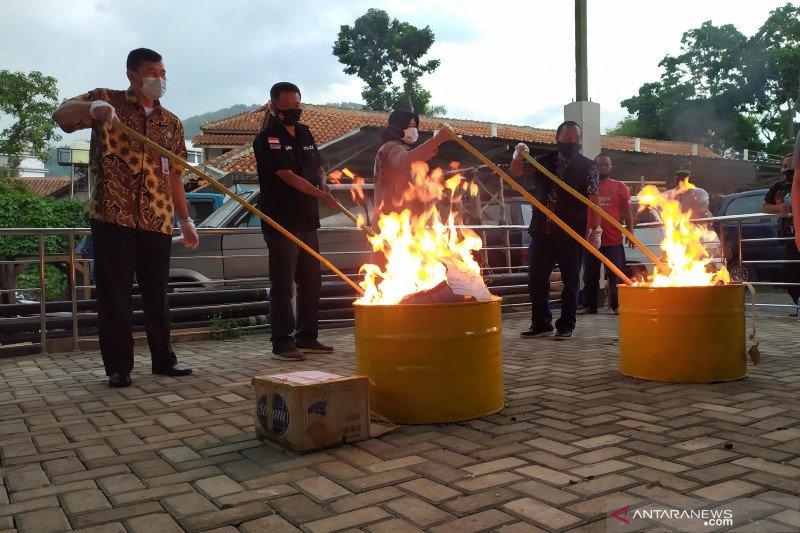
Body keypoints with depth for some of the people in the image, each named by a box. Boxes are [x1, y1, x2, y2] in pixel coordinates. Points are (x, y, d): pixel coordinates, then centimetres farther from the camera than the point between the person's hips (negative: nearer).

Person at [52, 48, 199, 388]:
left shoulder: (172, 123, 15)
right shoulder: (107, 102, 5)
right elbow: (61, 116, -9)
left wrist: (185, 219, 12)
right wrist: (91, 107, -31)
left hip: (157, 219, 3)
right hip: (112, 215, -3)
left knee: (157, 292, 9)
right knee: (114, 292, -1)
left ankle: (163, 358, 20)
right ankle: (118, 366, 8)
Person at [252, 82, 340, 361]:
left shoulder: (304, 133, 14)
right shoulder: (267, 139, -9)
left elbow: (318, 166, 21)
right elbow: (287, 175, -18)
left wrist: (323, 184, -2)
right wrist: (321, 195, -25)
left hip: (308, 221, 8)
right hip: (281, 222, -8)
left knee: (311, 283, 12)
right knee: (283, 285, -4)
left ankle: (306, 337, 23)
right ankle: (282, 342, 5)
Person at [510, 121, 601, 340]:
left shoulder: (587, 166, 1)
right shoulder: (543, 162, 11)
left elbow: (594, 201, -4)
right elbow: (516, 171, 14)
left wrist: (596, 230, -12)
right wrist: (518, 155, -7)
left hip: (571, 234, -4)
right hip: (542, 232, 4)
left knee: (570, 281, 5)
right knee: (536, 280, 7)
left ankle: (565, 326, 16)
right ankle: (541, 324, 20)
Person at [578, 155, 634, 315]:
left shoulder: (620, 187, 7)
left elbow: (627, 211, 6)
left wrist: (630, 232, -1)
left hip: (614, 240, -1)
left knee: (616, 274, 2)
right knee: (590, 276, 7)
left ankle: (617, 305, 8)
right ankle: (590, 306, 15)